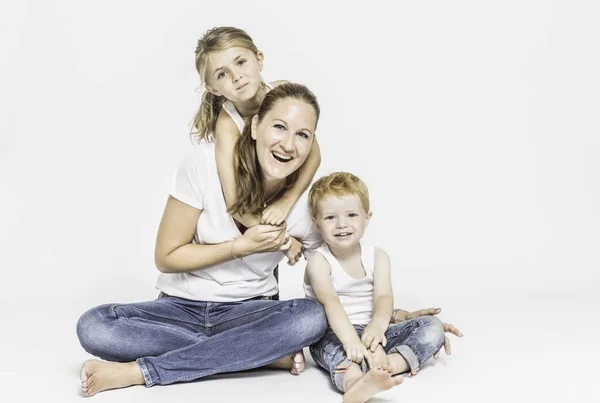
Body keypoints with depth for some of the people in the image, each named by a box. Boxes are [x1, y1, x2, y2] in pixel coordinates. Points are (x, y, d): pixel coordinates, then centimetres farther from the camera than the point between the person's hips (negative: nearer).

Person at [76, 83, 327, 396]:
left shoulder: (304, 204, -11)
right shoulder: (205, 162, -17)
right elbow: (166, 257, -10)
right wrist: (242, 247, -18)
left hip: (249, 312, 1)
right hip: (182, 308, 0)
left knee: (312, 317, -32)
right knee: (92, 327, -27)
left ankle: (141, 371, -25)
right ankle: (266, 353, -21)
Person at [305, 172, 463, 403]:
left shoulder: (377, 257, 5)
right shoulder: (319, 262, -7)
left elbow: (384, 297, -12)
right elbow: (331, 303, -24)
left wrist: (377, 326, -38)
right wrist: (351, 340, -44)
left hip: (372, 333, 5)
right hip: (333, 335, -5)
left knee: (433, 327, -12)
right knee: (331, 345, -41)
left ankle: (390, 363, -39)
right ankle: (355, 383, -74)